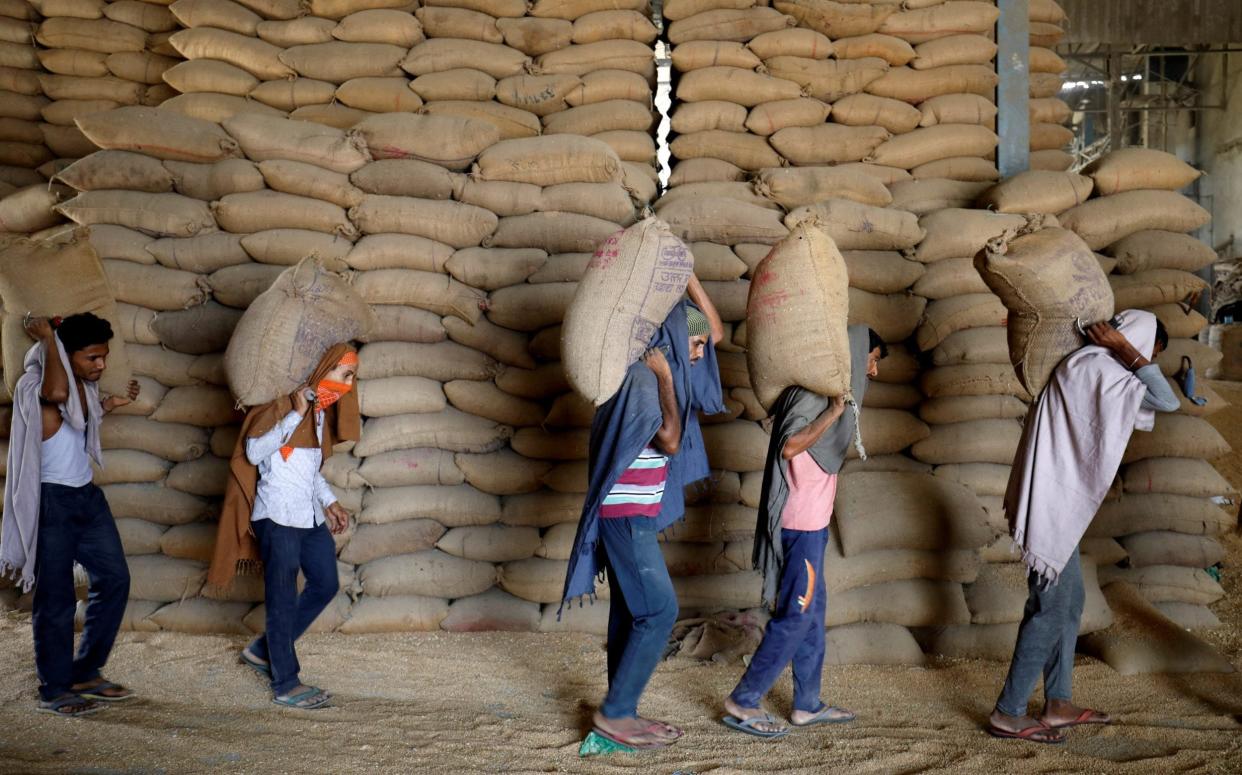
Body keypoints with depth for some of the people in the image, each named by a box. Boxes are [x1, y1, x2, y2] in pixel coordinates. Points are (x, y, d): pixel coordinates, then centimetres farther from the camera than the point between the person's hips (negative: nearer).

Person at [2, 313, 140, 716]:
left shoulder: (84, 384, 6)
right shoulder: (34, 385, -19)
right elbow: (58, 392, -44)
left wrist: (111, 404, 16)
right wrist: (47, 336, -31)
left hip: (86, 496, 8)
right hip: (51, 502, -8)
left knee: (114, 578, 9)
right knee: (57, 599, 0)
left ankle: (86, 673, 22)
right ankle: (54, 691, 15)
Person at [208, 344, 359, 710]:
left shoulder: (321, 409, 14)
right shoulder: (284, 401, -12)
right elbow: (254, 451, -20)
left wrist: (330, 502, 17)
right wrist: (296, 414, -25)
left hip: (311, 516, 9)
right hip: (279, 516, -9)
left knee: (326, 585, 13)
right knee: (283, 598, -2)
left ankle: (265, 649, 26)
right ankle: (285, 684, 7)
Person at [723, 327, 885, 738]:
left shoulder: (830, 391, 14)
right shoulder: (814, 391, -15)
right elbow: (789, 446, -27)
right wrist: (834, 412, -23)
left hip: (812, 522, 10)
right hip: (802, 523, -10)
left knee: (811, 611, 13)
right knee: (797, 615, -6)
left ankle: (807, 704, 21)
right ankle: (743, 702, 0)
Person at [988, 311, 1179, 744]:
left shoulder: (1094, 367, 15)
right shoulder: (1096, 367, -15)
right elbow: (1167, 402, -14)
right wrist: (1125, 349, -11)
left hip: (1058, 503, 10)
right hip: (1052, 504, -10)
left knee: (1069, 600, 16)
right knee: (1050, 608, -5)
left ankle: (1058, 704, 24)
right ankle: (1008, 714, 1)